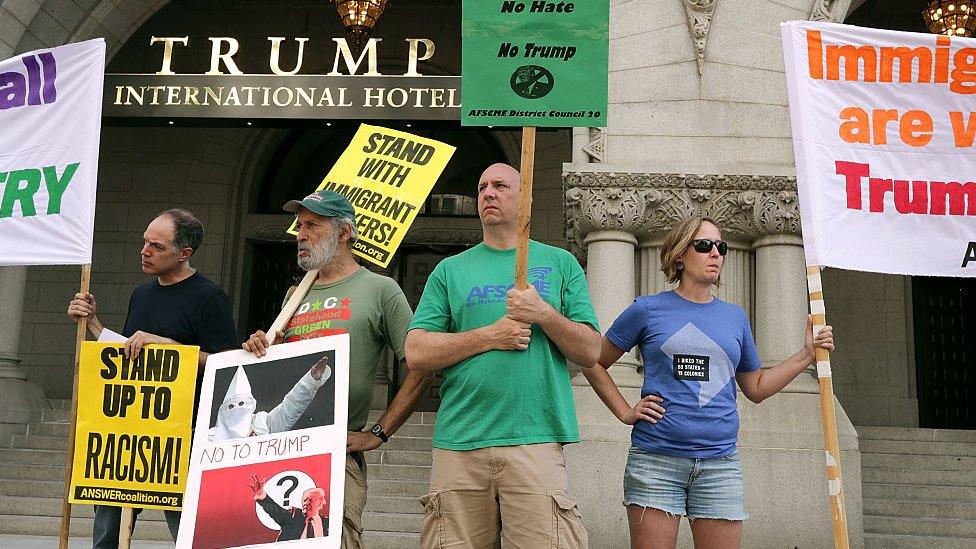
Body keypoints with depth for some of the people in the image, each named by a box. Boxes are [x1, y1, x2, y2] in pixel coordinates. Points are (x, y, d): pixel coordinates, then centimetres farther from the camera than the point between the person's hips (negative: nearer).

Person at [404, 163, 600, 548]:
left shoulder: (560, 263, 12)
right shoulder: (450, 270, 13)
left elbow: (591, 352, 6)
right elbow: (416, 353, 2)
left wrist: (545, 314, -10)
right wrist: (490, 335, -8)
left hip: (536, 440, -1)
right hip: (458, 442, 1)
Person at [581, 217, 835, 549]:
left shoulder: (735, 317, 15)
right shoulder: (648, 309, 3)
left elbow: (756, 388, 21)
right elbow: (593, 363, 10)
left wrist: (807, 355, 14)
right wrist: (624, 412, 1)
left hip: (720, 462, 3)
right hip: (656, 459, -3)